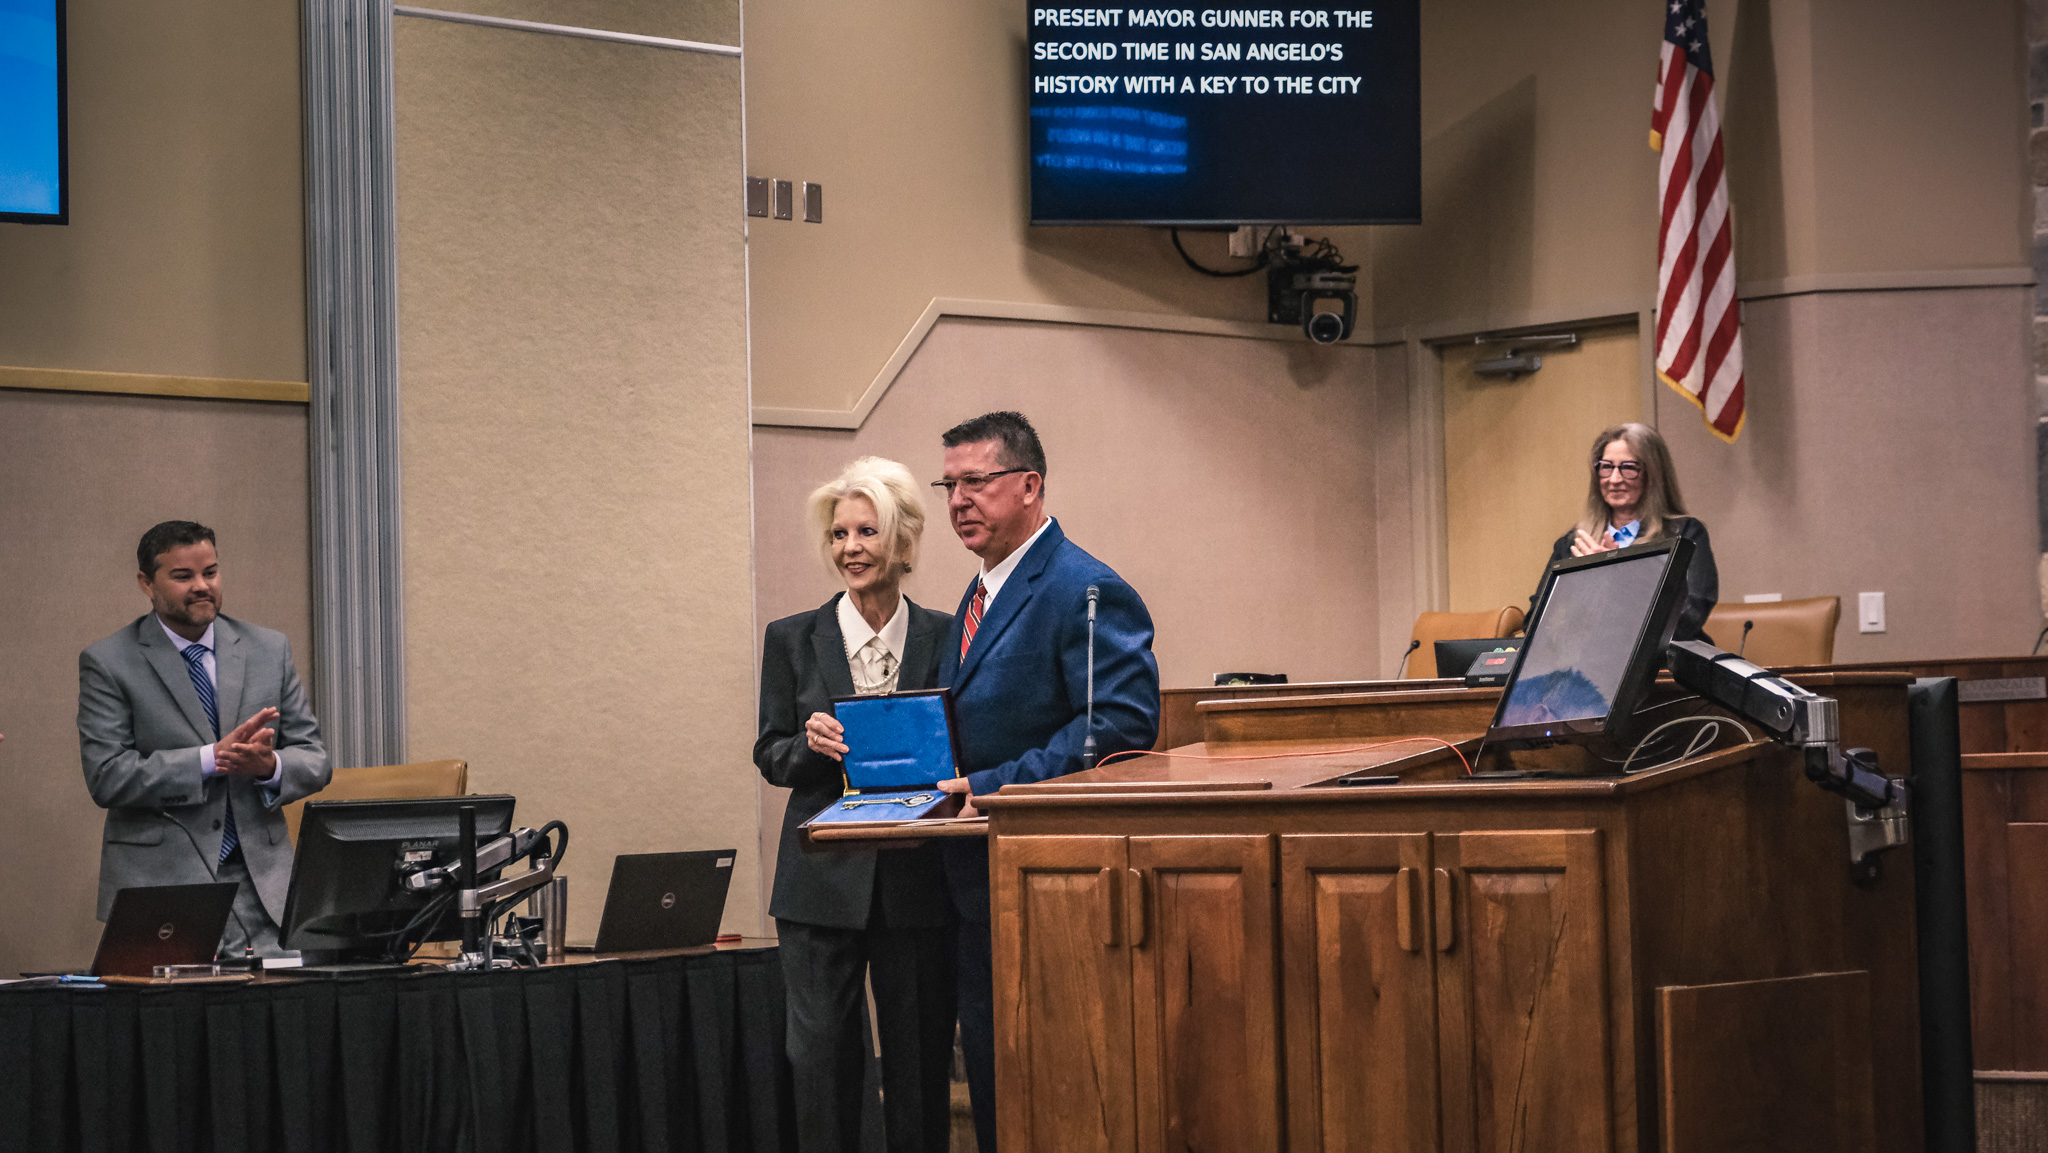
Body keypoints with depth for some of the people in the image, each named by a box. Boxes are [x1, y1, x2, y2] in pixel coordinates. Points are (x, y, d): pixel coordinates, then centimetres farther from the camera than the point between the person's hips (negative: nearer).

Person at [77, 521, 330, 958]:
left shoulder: (270, 650, 11)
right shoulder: (108, 663, 0)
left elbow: (313, 760, 11)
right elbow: (106, 778, -9)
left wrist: (270, 766, -13)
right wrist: (211, 759, -17)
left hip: (262, 886, 3)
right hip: (159, 887, -3)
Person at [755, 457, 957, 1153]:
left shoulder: (944, 639, 5)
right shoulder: (793, 639, 6)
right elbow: (769, 757, 8)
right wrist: (809, 743, -13)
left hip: (917, 878, 0)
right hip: (824, 877, 0)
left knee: (920, 1052, 4)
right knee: (821, 1050, -1)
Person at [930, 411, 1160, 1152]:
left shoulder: (1087, 592, -14)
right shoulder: (980, 597, 18)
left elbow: (1124, 724, -23)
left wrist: (999, 786, -24)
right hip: (981, 883, 10)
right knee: (992, 1078, 13)